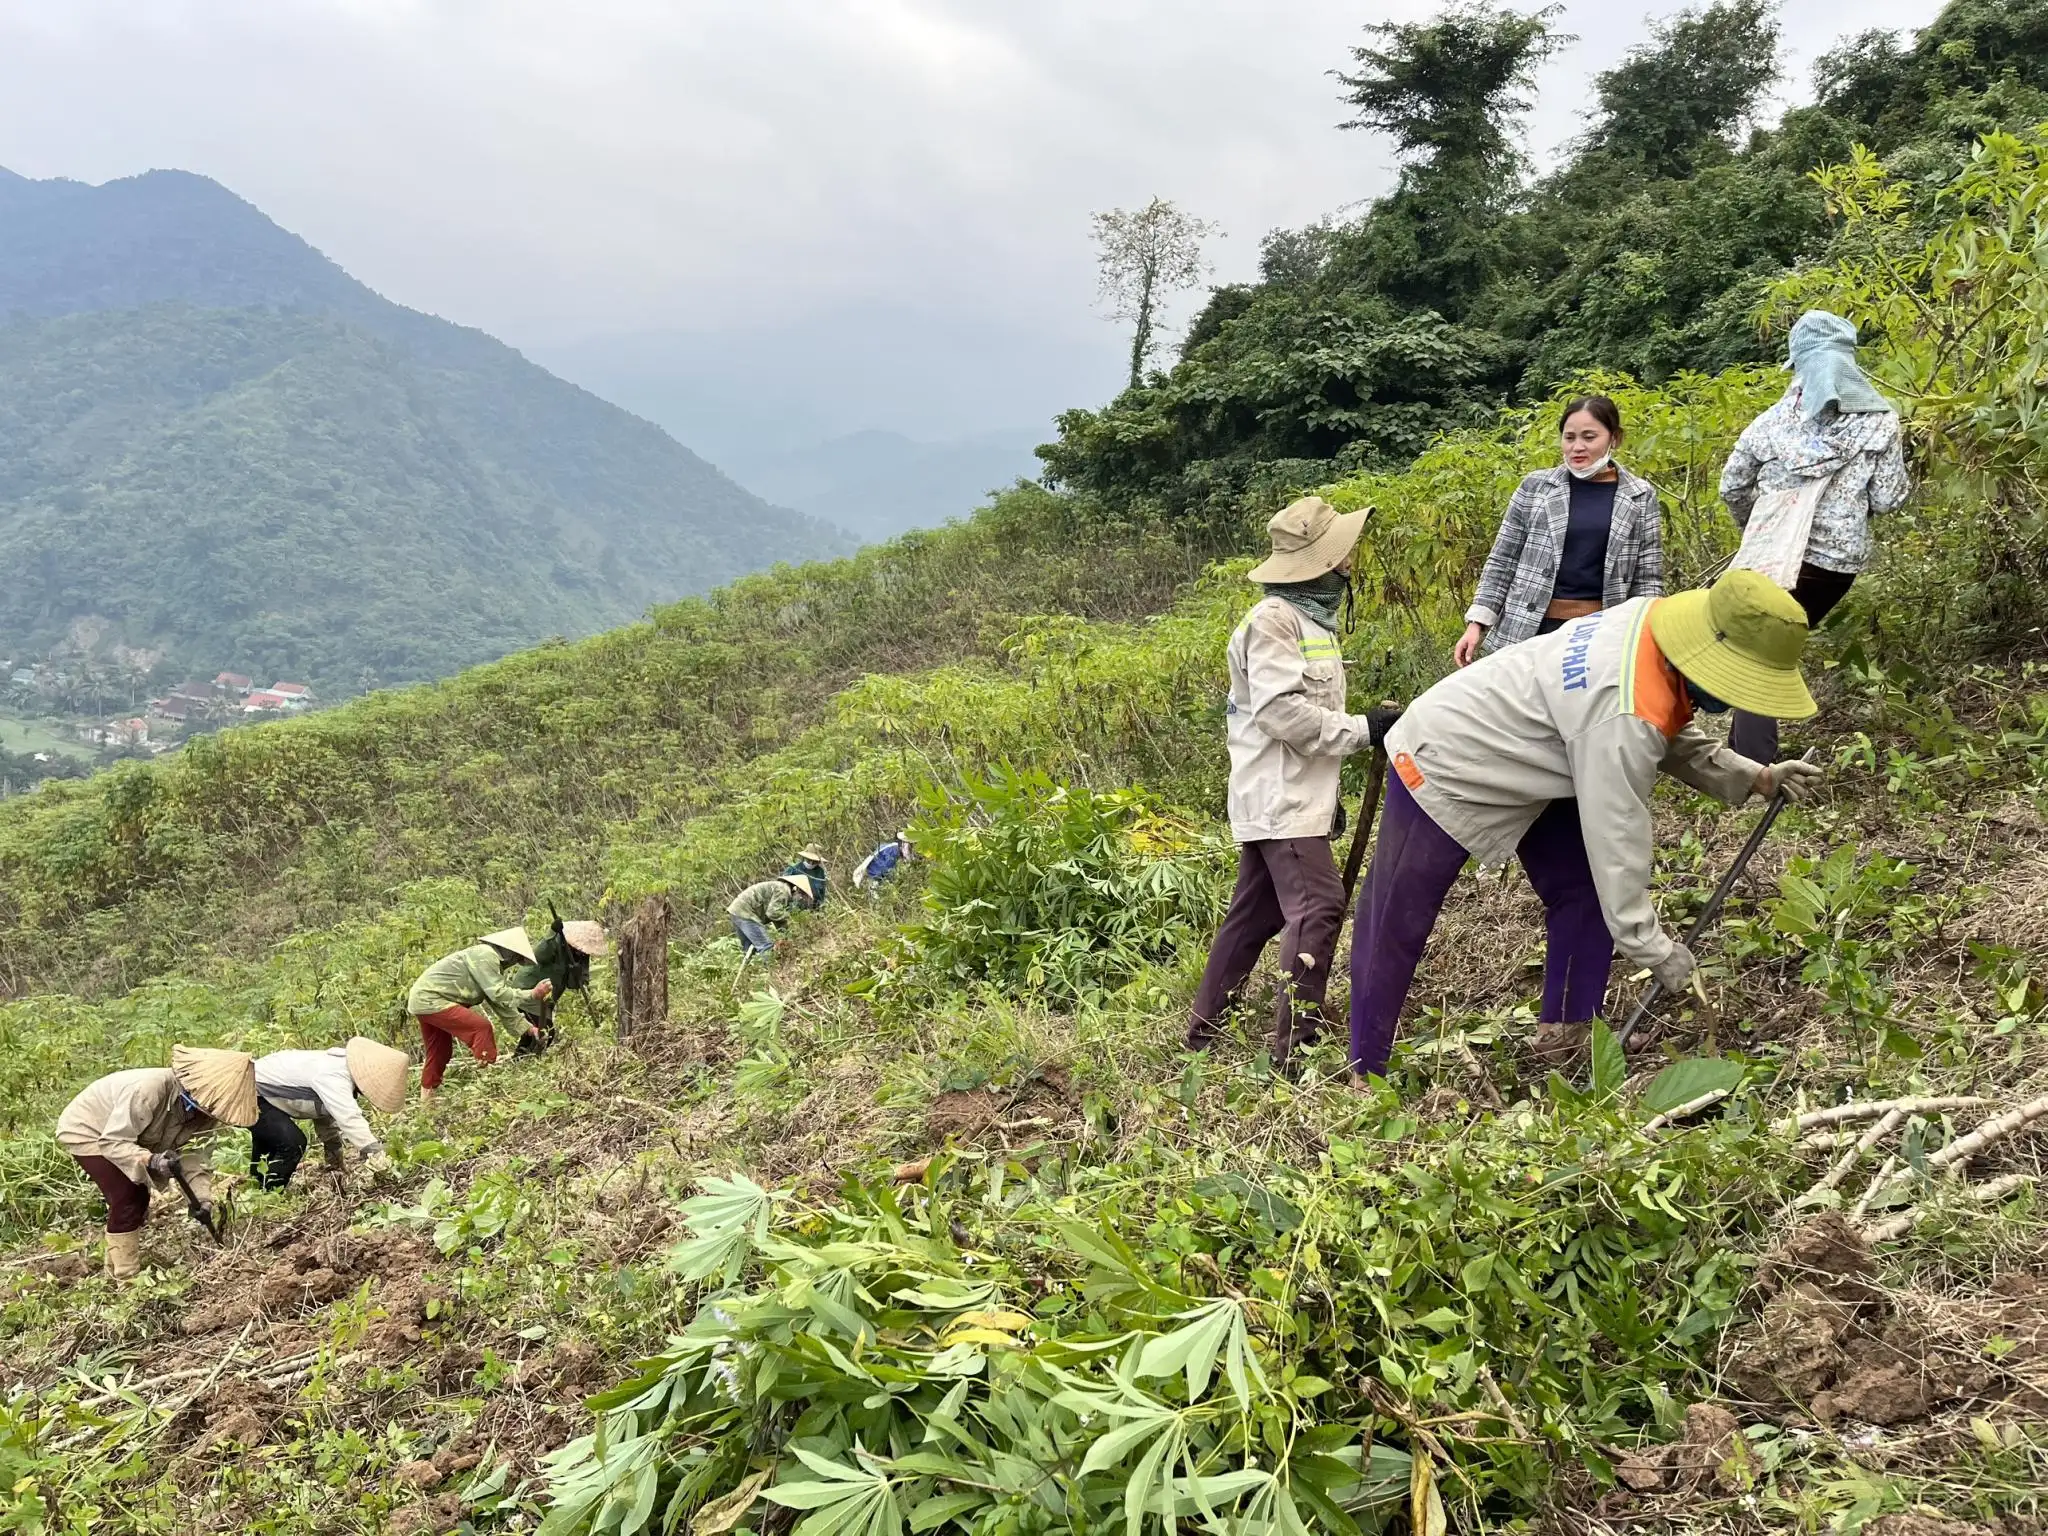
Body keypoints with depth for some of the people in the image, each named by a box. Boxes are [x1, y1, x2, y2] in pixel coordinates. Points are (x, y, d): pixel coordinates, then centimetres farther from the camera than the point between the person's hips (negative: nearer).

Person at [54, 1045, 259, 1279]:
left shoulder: (203, 1110, -16)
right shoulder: (149, 1089, -41)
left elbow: (196, 1156, -14)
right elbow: (111, 1142, -37)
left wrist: (203, 1198, -28)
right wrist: (151, 1161, -51)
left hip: (120, 1133, 8)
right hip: (85, 1129, -8)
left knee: (139, 1198, 11)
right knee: (127, 1199, -17)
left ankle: (117, 1265, 32)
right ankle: (126, 1277, -6)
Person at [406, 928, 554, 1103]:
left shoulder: (494, 963, 15)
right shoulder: (486, 955, -17)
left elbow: (501, 1003, 13)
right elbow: (499, 995, -22)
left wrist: (527, 1027, 7)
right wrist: (533, 995, -18)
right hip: (430, 1000, -11)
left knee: (440, 1052, 20)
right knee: (481, 1027, -17)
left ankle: (427, 1098, 32)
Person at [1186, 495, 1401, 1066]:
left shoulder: (1312, 616, 17)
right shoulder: (1273, 620, -15)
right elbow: (1281, 711, -23)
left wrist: (1328, 792, 22)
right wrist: (1361, 729, -18)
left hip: (1294, 796, 10)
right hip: (1280, 799, -10)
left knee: (1256, 912, 13)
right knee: (1318, 906, -15)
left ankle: (1205, 1030, 21)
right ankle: (1294, 1046, -13)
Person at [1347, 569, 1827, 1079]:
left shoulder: (1657, 618, -12)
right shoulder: (1622, 715, -37)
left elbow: (1673, 741, 5)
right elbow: (1614, 838, -29)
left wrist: (1754, 778, -8)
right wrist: (1655, 951, -20)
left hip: (1517, 764, 10)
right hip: (1444, 764, -10)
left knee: (1582, 891, 6)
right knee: (1396, 923, -1)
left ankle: (1567, 1038, 16)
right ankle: (1363, 1074, 11)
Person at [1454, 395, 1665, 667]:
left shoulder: (1641, 497, 4)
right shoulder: (1535, 487, 3)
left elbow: (1647, 579, 5)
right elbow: (1502, 562, 6)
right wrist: (1477, 623, -2)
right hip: (1530, 630, 0)